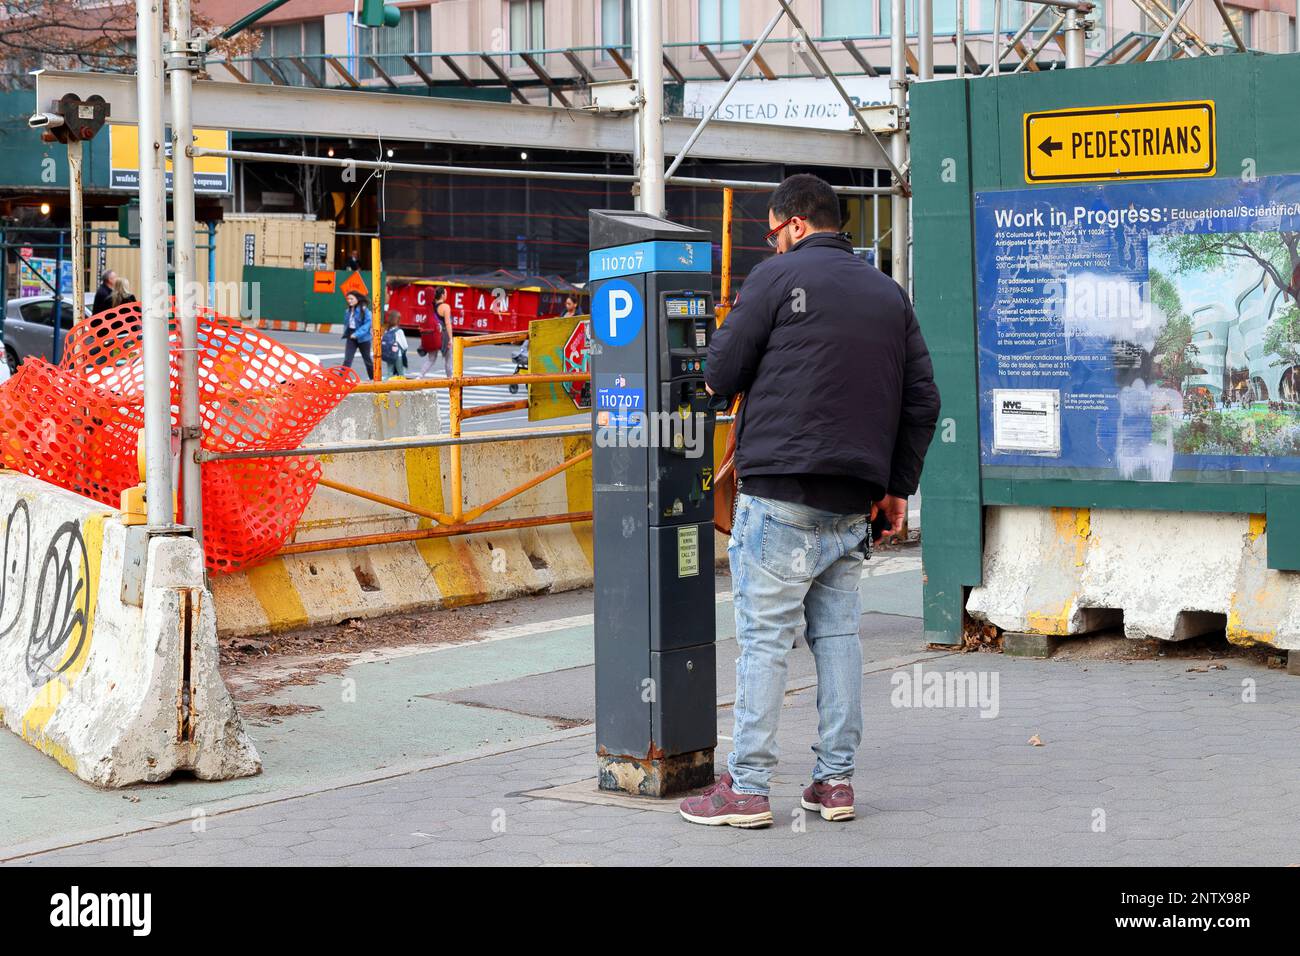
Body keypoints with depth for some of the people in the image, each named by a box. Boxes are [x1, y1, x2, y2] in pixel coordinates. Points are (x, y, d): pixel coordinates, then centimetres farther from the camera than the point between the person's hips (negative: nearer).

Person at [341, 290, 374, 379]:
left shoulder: (364, 310, -13)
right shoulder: (348, 311, 6)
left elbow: (368, 323, -19)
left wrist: (357, 334, -26)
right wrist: (345, 335, 5)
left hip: (363, 338, -4)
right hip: (351, 338, 4)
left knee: (367, 360, 12)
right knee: (347, 359, -9)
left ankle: (373, 379, 30)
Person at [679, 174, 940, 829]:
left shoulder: (780, 276, -4)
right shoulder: (888, 292, 16)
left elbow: (722, 373, -3)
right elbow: (922, 400, 15)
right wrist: (898, 485, 19)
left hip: (781, 491, -6)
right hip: (853, 502, 6)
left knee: (764, 638, -4)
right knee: (837, 634, 10)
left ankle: (747, 788, -2)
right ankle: (835, 780, 12)